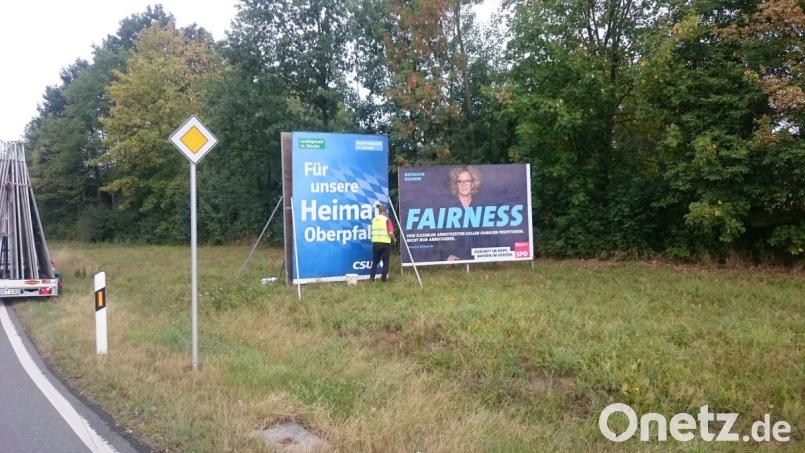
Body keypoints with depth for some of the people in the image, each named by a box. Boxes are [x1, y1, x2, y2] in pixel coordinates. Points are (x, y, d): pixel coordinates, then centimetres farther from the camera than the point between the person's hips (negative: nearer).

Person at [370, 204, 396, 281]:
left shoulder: (374, 219, 7)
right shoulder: (387, 220, -8)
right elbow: (390, 233, -13)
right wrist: (394, 239, 3)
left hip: (375, 242, 4)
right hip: (385, 243, -4)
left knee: (375, 261, 13)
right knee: (385, 261, 7)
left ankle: (372, 276, 5)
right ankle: (383, 277, 7)